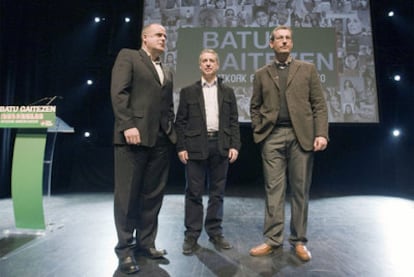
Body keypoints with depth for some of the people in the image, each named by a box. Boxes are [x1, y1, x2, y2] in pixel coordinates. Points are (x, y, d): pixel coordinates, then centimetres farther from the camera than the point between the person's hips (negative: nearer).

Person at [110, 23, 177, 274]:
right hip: (134, 135, -6)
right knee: (128, 195, 0)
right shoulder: (128, 57, 6)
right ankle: (125, 249, 13)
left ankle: (145, 242, 22)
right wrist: (128, 125, -17)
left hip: (161, 140, 6)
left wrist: (172, 131, 8)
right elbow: (119, 92, -7)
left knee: (153, 195, 9)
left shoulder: (167, 72, 24)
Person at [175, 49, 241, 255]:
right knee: (194, 192, 2)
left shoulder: (228, 91, 13)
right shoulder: (188, 91, 8)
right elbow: (181, 121, 4)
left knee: (217, 192, 8)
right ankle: (191, 235, 12)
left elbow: (234, 121, 9)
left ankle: (215, 232, 20)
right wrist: (181, 147, -5)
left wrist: (234, 145, -1)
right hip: (196, 146, -1)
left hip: (221, 146, 2)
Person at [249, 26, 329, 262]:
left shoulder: (308, 69, 11)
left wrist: (321, 133, -7)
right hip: (273, 136, 1)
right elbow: (255, 107, 15)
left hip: (301, 135, 0)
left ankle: (299, 241, 16)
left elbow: (319, 105, 4)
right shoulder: (262, 74, 14)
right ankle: (273, 240, 9)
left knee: (300, 189, 4)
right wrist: (259, 131, 3)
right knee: (274, 189, 1)